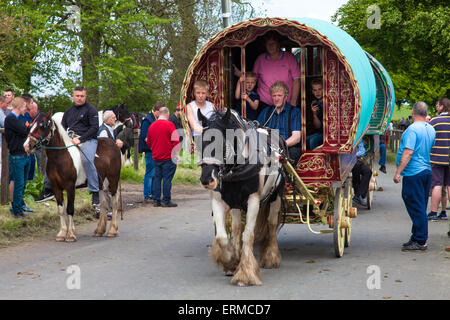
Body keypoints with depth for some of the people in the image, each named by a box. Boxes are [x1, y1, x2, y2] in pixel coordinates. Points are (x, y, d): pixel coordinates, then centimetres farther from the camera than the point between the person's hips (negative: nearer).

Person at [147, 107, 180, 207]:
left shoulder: (152, 125, 7)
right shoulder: (169, 125, -11)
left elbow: (148, 142, 16)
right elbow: (175, 141, -12)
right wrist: (175, 154, -1)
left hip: (156, 157, 6)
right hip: (168, 157, -6)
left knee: (157, 177, 10)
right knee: (167, 178, -2)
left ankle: (156, 200, 11)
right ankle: (166, 201, -1)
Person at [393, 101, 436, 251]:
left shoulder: (412, 129, -16)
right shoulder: (431, 129, 10)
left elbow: (408, 152, -22)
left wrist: (398, 172, -20)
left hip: (413, 173, -8)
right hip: (427, 170, 8)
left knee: (416, 208, -5)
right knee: (420, 208, 14)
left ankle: (420, 242, -3)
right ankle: (417, 238, 22)